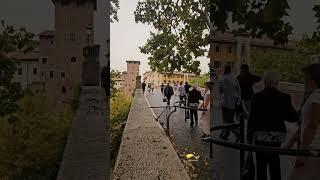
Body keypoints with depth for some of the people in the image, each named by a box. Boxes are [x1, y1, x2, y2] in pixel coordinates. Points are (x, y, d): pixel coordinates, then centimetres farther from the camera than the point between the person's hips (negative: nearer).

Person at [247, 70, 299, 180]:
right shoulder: (284, 97, -4)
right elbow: (294, 118, 0)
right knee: (274, 163, 20)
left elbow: (252, 119, -10)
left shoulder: (257, 97, -12)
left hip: (261, 135, -3)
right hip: (278, 135, 3)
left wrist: (249, 138, -1)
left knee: (261, 165, 8)